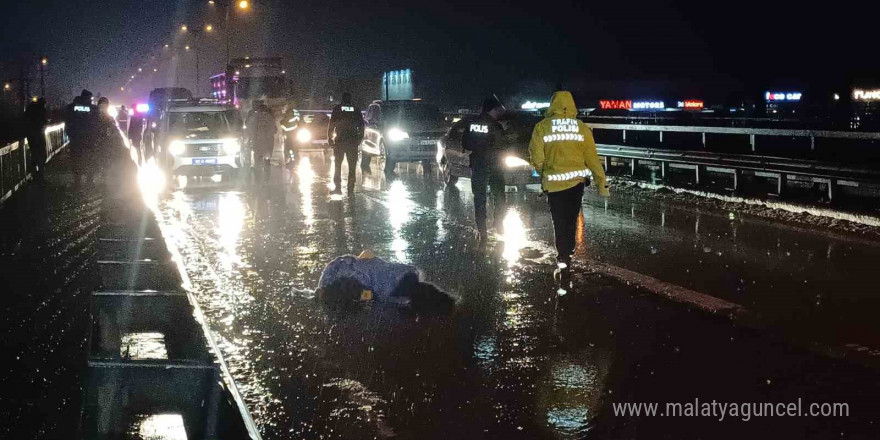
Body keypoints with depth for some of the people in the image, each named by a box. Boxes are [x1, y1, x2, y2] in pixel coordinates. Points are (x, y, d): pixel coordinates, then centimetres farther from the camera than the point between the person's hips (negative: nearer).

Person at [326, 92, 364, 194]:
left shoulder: (337, 108, 2)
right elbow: (361, 125, 6)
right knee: (352, 166, 5)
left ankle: (338, 187, 0)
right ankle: (351, 188, 1)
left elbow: (331, 124, -2)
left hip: (340, 140, -1)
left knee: (338, 165, 6)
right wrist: (360, 138, 14)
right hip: (353, 140, 1)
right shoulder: (356, 109, 7)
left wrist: (329, 138, 4)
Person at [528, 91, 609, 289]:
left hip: (554, 183, -2)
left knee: (560, 224, 3)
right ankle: (566, 258, 24)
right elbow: (592, 157, 1)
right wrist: (601, 183, 7)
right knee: (571, 222, 17)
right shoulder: (582, 128, -1)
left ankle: (563, 262, -7)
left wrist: (542, 172, 15)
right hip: (577, 181, 2)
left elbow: (536, 157, -6)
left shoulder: (542, 127, -4)